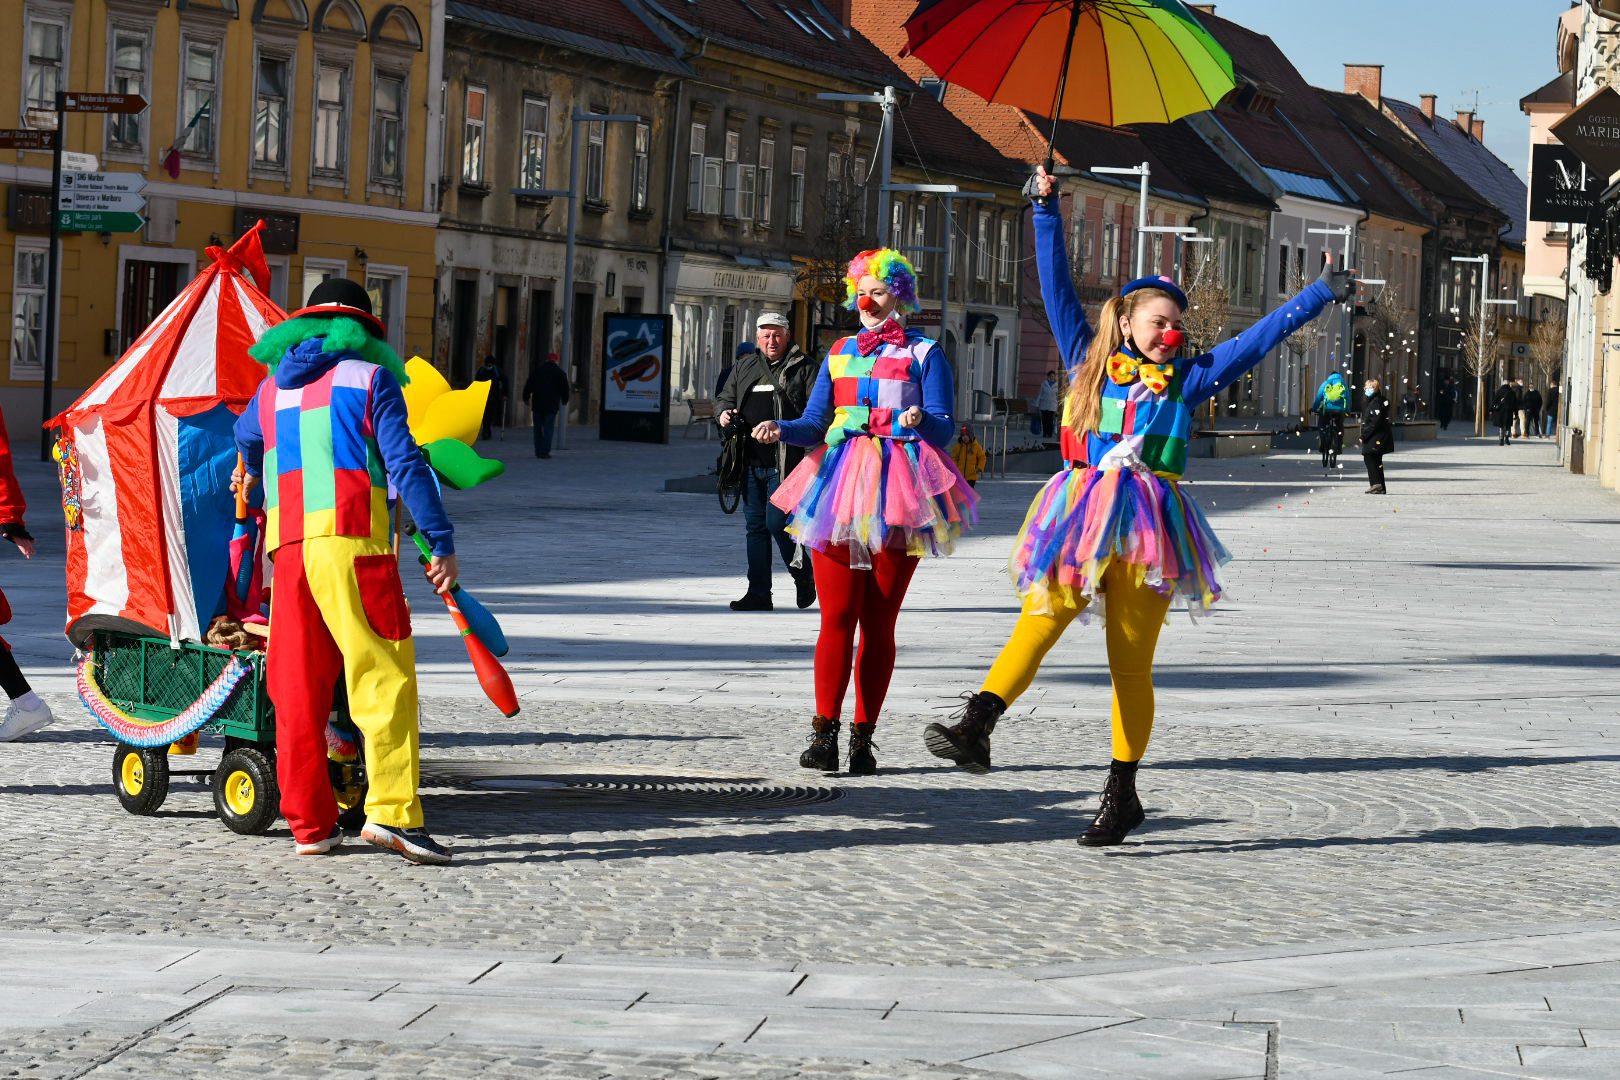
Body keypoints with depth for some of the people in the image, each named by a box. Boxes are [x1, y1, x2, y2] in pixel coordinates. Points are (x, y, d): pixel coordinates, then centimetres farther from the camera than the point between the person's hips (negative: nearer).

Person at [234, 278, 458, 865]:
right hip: (352, 539, -5)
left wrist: (250, 472, 68)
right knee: (384, 674, -8)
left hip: (288, 543, 5)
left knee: (298, 686, 8)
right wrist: (441, 541, -4)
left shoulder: (272, 387, 22)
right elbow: (404, 462, -5)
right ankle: (392, 810, -20)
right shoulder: (369, 377, 5)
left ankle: (310, 822, 10)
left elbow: (246, 436, 46)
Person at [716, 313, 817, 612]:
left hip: (784, 462, -6)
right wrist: (724, 412, 1)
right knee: (755, 526, 7)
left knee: (777, 522, -12)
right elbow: (725, 396, 25)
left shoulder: (803, 368, 2)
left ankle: (804, 575, 12)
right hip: (751, 461, 6)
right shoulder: (744, 367, 16)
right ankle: (759, 593, 12)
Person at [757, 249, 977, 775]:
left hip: (897, 493, -2)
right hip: (840, 487, 2)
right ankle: (824, 732, -11)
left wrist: (919, 420, -23)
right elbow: (815, 423, 14)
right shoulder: (841, 352, 18)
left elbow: (945, 428, -1)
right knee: (837, 616, -7)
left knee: (879, 620, 0)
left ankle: (863, 736, 3)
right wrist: (781, 430, -7)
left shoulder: (925, 353, 8)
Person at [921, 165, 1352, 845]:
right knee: (1037, 622, -19)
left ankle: (1122, 793, 6)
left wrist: (1320, 294, 12)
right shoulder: (1088, 359, 14)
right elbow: (1056, 288, 14)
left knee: (1131, 658, 1)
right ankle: (975, 730, -33)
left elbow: (1258, 339, 13)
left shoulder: (1185, 379, 13)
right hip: (1078, 517, 0)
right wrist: (1046, 210, 12)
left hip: (1147, 525, 0)